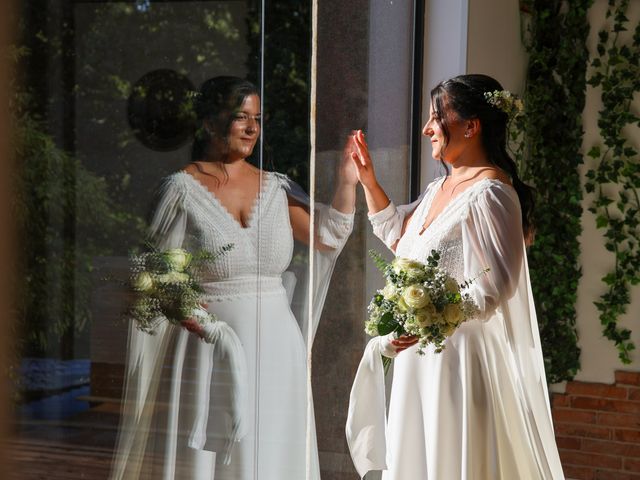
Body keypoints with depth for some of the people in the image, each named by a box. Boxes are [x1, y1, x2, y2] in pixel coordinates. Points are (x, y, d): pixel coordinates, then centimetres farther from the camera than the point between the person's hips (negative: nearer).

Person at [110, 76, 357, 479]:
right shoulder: (183, 188, -1)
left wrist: (347, 182, -7)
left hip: (275, 346, 4)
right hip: (210, 350, -4)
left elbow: (329, 238, 2)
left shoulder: (277, 187, 10)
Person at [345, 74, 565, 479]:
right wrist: (368, 180, 20)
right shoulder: (442, 187, 13)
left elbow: (493, 288, -24)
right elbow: (396, 231, 31)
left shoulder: (490, 193, -17)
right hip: (419, 356, 9)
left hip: (460, 355, -9)